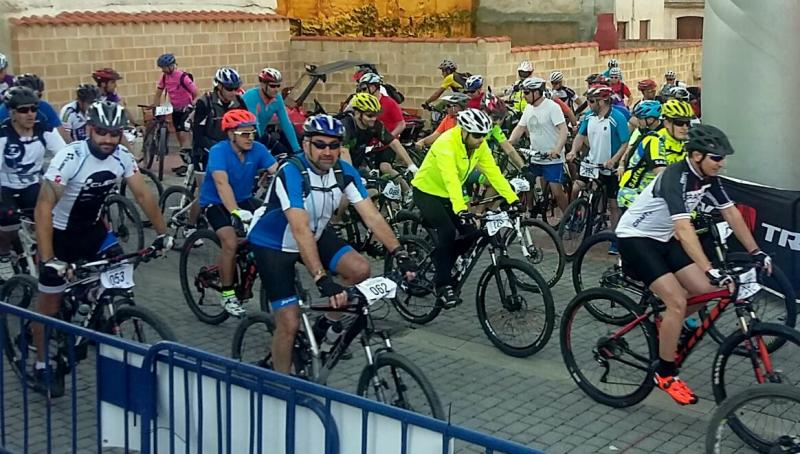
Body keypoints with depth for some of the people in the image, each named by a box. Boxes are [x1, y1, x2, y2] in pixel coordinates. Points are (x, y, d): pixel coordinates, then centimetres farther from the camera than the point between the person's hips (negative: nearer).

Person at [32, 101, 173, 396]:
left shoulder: (123, 157, -14)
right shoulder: (70, 158, -29)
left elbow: (143, 196, -3)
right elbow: (43, 207, -32)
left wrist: (162, 232, -8)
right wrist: (47, 260, -37)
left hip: (93, 228, 5)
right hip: (59, 233, -4)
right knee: (50, 302, 2)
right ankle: (42, 367, 19)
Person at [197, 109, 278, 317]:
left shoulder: (257, 149, -11)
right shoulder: (218, 151, -24)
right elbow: (222, 183, -38)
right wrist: (235, 212, -53)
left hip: (244, 199, 5)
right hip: (215, 203, -4)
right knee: (231, 242, -26)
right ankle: (227, 294, -8)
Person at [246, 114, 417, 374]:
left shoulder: (345, 172, -14)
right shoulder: (291, 174, -32)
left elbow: (372, 216, -16)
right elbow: (301, 230, -41)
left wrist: (400, 255, -27)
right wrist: (322, 279, -49)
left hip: (316, 236, 6)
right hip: (273, 245, -6)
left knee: (360, 269, -17)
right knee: (290, 324, -12)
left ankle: (323, 327, 6)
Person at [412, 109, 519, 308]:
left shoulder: (480, 145, -9)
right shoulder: (446, 143, -31)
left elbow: (493, 172, -11)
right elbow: (450, 179, -42)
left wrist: (512, 199, -20)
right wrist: (461, 210, -53)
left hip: (447, 194, 7)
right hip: (426, 191, -7)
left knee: (470, 234, -4)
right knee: (448, 232, -25)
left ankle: (442, 271, 17)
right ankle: (443, 286, -16)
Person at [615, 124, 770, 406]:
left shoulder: (708, 177, -4)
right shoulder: (676, 178, -30)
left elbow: (731, 213, 3)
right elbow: (684, 229, -40)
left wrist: (755, 252, -2)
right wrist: (711, 271, -47)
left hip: (663, 238, 8)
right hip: (635, 238, -8)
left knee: (705, 290, -3)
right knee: (677, 301, -18)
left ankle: (665, 325, 24)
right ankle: (665, 374, -3)